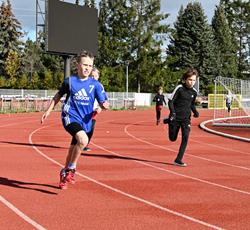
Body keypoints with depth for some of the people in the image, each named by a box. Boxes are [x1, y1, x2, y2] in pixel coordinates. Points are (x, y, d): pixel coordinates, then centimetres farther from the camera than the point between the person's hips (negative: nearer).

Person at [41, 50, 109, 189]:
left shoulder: (95, 85, 0)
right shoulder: (70, 81, -1)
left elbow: (102, 103, -3)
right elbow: (58, 95, 15)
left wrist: (105, 105, -26)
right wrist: (48, 111, 16)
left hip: (85, 121, 3)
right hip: (70, 116, -3)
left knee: (73, 150, 14)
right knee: (83, 140, -30)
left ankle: (64, 174, 40)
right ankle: (71, 169, -11)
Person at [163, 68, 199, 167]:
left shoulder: (194, 92, 3)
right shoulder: (179, 88, -12)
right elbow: (170, 101, -9)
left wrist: (195, 111, 0)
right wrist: (172, 112, -24)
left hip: (186, 118, 3)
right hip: (175, 117, -3)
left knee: (185, 138, -11)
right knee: (172, 138, 10)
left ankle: (178, 160, -1)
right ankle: (168, 121, 41)